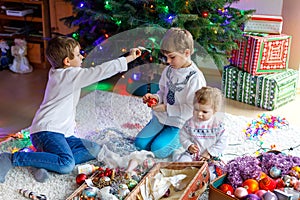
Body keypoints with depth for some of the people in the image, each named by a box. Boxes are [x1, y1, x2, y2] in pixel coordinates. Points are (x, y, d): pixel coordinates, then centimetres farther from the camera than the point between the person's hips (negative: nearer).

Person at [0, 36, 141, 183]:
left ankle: (46, 161, -11)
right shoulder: (70, 75, -13)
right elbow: (101, 71, -17)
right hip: (46, 131, -10)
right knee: (67, 165, -31)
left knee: (95, 150, 3)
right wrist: (129, 58, -12)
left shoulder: (58, 73, 14)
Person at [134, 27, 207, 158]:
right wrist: (155, 97, -8)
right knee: (140, 143, -4)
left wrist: (166, 108, -20)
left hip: (180, 124, -6)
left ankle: (182, 139, 7)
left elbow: (191, 109, -21)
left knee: (158, 150, -17)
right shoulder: (168, 70, 2)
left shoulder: (195, 78, -20)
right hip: (162, 118, 7)